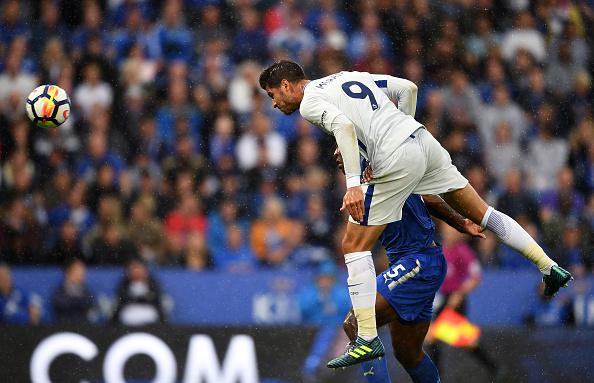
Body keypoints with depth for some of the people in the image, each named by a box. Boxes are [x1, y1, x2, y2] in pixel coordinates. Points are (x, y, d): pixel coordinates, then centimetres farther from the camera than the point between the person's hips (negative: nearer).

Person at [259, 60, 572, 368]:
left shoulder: (309, 102, 2)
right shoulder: (352, 76, 25)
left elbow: (344, 125, -19)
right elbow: (408, 88, 24)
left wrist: (353, 184, -25)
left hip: (396, 159, -8)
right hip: (423, 139, 8)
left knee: (354, 246, -1)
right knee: (480, 212, 19)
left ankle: (368, 339, -6)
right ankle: (549, 267, 21)